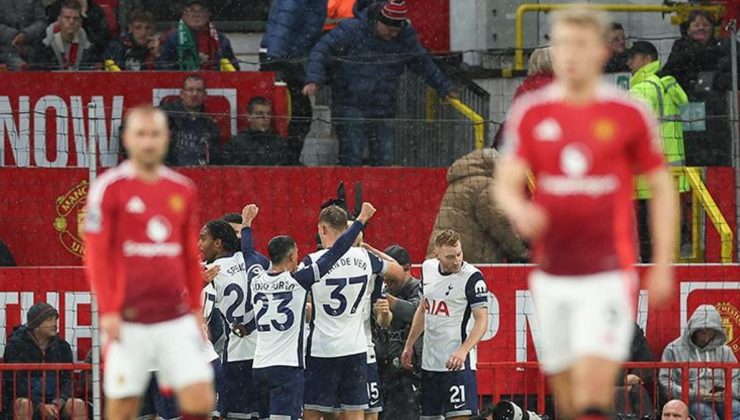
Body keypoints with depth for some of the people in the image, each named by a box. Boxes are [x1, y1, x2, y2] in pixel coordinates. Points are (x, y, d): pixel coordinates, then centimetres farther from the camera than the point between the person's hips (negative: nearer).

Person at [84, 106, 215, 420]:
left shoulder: (183, 190, 11)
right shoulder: (109, 188, -3)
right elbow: (96, 255, -6)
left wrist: (196, 308, 16)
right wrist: (107, 311, -13)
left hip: (177, 319, 4)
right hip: (128, 321, -4)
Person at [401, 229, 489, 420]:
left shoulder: (472, 277, -11)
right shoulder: (428, 268, 8)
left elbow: (482, 320, -13)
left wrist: (462, 351, -26)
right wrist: (409, 344, 24)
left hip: (457, 363, -7)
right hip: (429, 361, 7)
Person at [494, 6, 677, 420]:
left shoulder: (630, 114, -2)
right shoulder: (530, 113, 4)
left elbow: (662, 188, 6)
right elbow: (506, 183, 0)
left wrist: (663, 265, 1)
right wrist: (520, 210, -25)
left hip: (609, 274, -3)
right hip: (552, 274, 3)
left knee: (594, 382, -17)